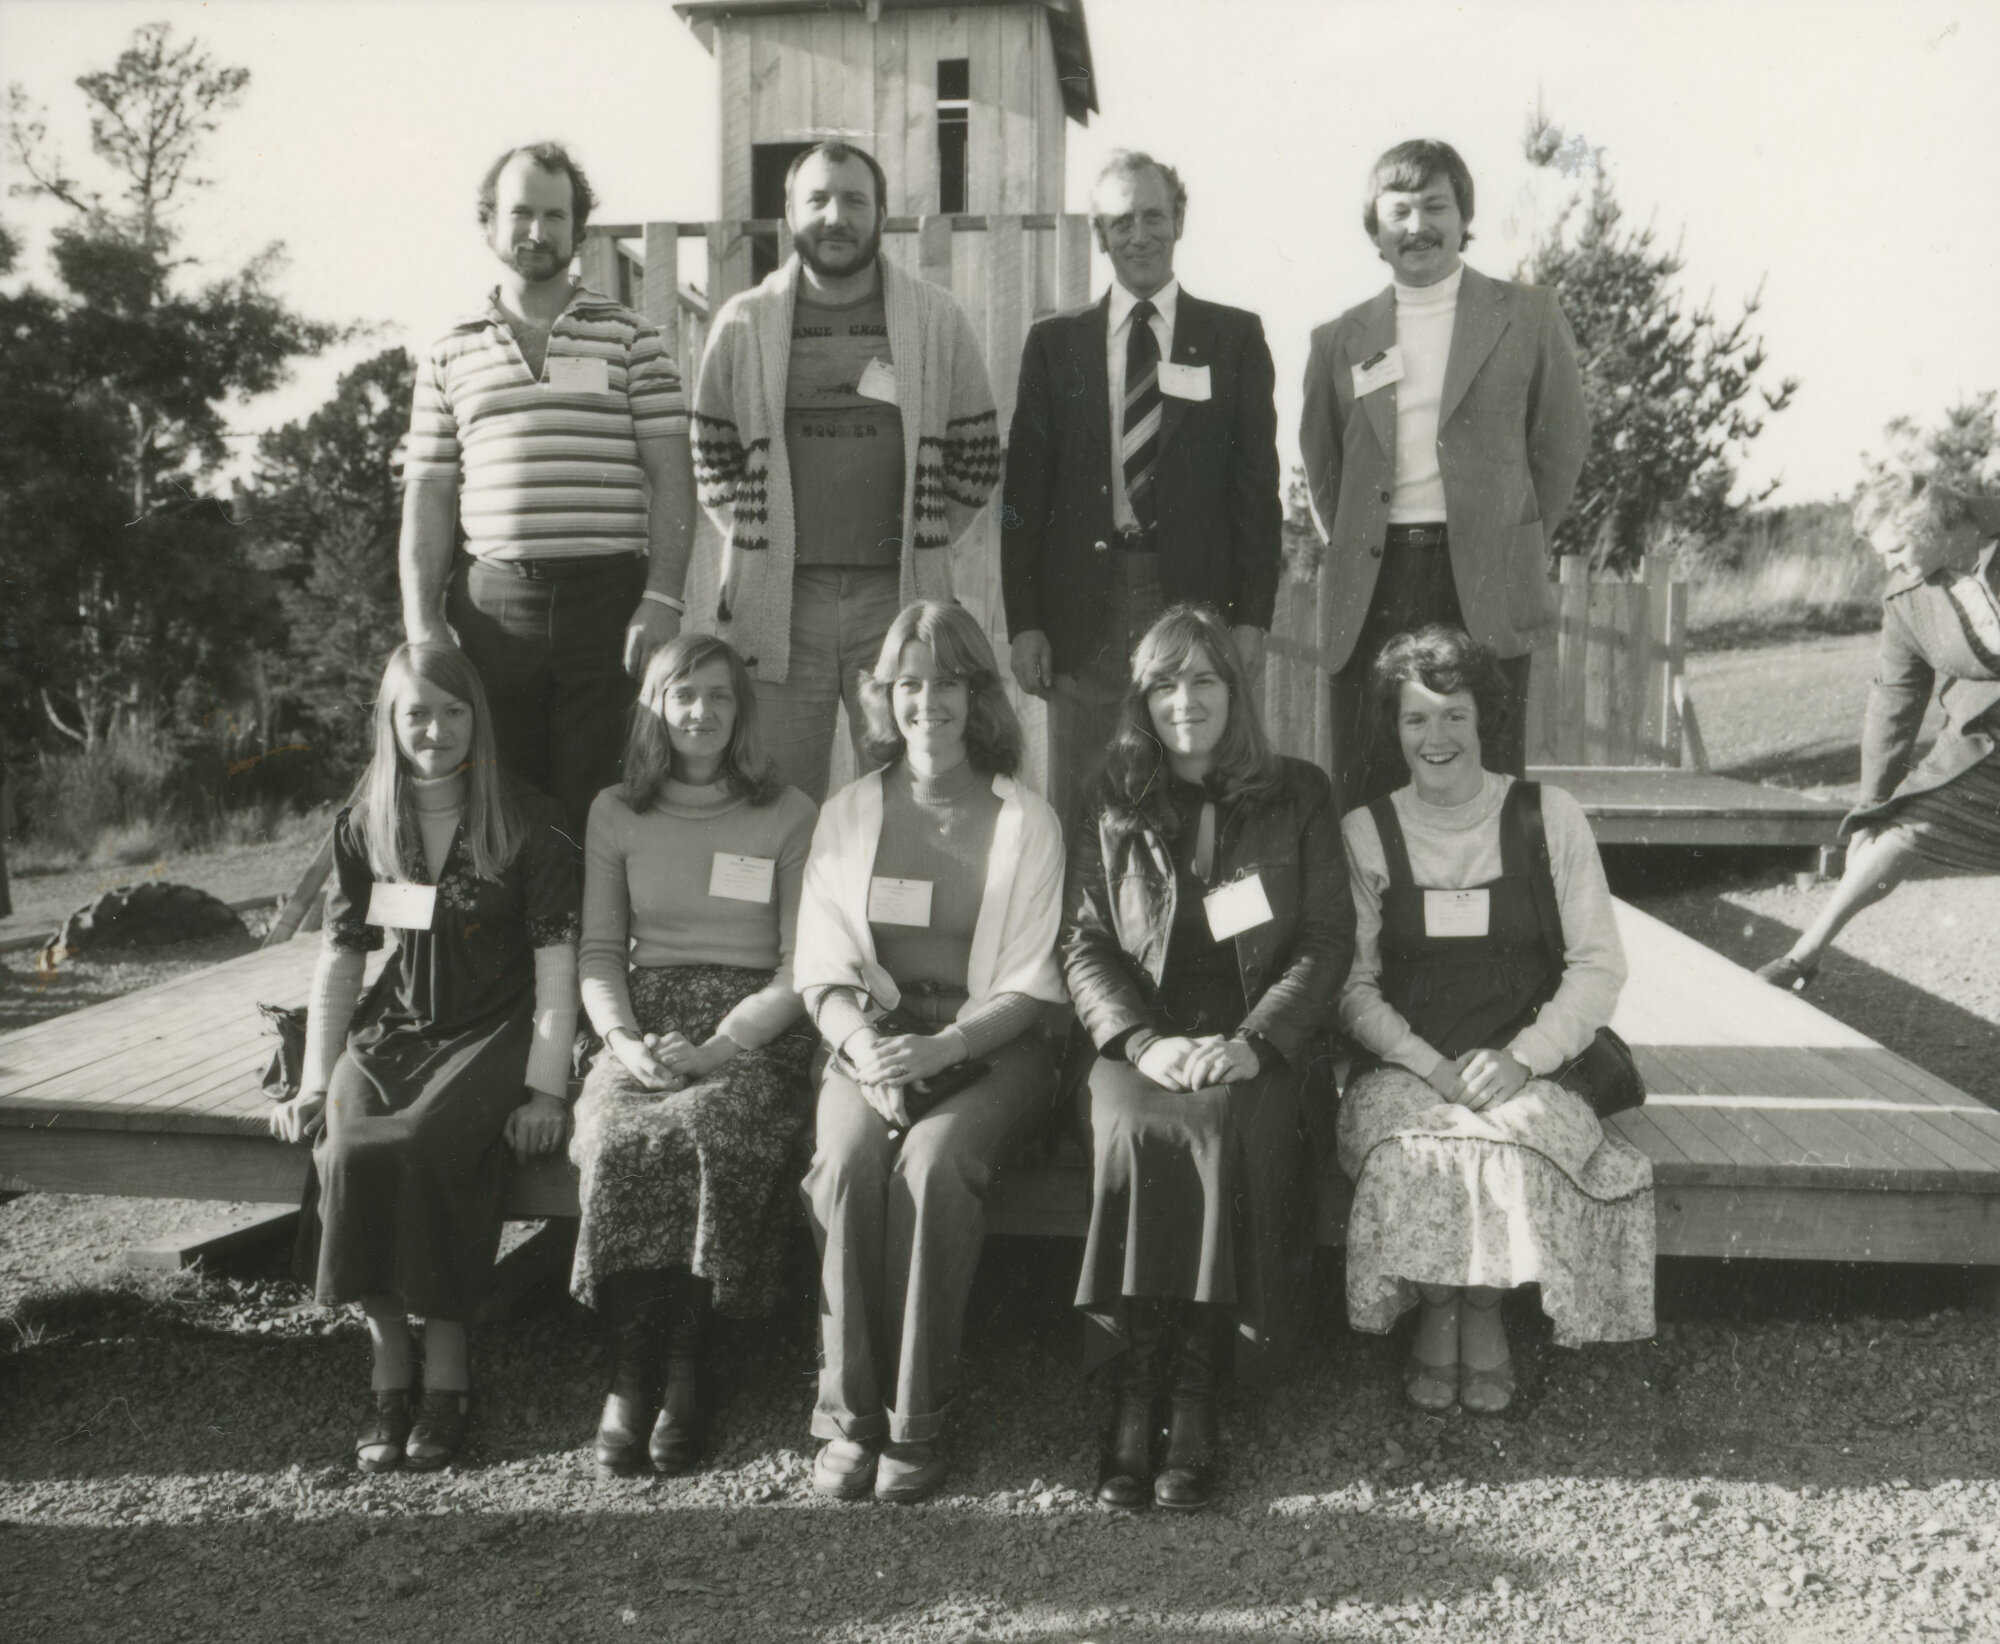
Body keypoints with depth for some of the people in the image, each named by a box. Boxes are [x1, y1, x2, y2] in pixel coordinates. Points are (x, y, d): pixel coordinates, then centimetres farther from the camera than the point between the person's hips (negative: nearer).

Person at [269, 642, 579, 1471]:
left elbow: (557, 964, -4)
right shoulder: (363, 828, 9)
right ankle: (388, 1369, -14)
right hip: (396, 1029, 3)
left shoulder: (527, 823, -1)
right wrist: (315, 1081, 1)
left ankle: (447, 1371, -17)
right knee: (347, 1151, -27)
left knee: (420, 1147, -31)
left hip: (494, 1031, -3)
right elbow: (340, 961, 11)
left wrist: (545, 1087, -13)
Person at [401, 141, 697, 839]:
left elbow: (670, 475, 2)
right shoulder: (451, 353, 14)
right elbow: (428, 495, 13)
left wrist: (662, 599, -9)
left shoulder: (631, 339, 8)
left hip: (608, 596, -2)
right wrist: (421, 622, 3)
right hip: (492, 604, 2)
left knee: (599, 806, -3)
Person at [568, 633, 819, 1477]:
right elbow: (599, 950, 13)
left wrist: (715, 1048, -12)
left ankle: (680, 1369, -20)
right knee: (617, 1142, -30)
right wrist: (624, 1040, -7)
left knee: (705, 1136, -34)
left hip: (753, 1031, -2)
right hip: (644, 1027, 2)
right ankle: (637, 1369, -19)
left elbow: (802, 965, 2)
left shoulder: (790, 814, 8)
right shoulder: (615, 813, 17)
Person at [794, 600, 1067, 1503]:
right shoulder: (848, 813, 13)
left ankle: (915, 1421, -22)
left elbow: (1029, 986, 0)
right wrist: (863, 1045, -14)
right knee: (846, 1159, -29)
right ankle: (848, 1415, -21)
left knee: (934, 1160, -31)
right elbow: (824, 970, 7)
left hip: (987, 1048, -2)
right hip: (871, 1040, 2)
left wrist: (937, 1049, -16)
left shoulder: (1025, 819, 6)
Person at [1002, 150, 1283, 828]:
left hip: (1197, 600, -1)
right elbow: (1024, 488, 8)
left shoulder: (1235, 337, 9)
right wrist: (1023, 621, 0)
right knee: (1079, 808, 3)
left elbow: (1257, 484, 5)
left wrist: (1253, 616, -3)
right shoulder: (1055, 343, 10)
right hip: (1084, 611, 1)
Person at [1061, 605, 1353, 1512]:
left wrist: (1252, 1043, -13)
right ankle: (1134, 1381, -25)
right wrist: (1145, 1041, -12)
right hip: (1142, 1040, 1)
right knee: (1132, 1124, -32)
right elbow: (1084, 947, 7)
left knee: (1232, 1124, -33)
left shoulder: (1299, 795, 11)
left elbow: (1327, 940, 3)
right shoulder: (1111, 804, 14)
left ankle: (1197, 1379, -26)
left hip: (1262, 1043, -1)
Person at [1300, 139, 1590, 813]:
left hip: (1484, 586, -2)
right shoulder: (1340, 340, 14)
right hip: (1371, 587, 2)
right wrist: (1349, 549, 11)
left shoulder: (1527, 316, 8)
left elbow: (1562, 443, 10)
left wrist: (1513, 546, 7)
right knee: (1364, 793, -1)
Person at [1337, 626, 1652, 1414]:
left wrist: (1522, 1057, -13)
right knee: (1417, 1150, -31)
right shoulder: (1365, 832, 7)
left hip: (1525, 1065, 0)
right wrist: (1431, 1065, -14)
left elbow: (1599, 965, 2)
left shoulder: (1549, 816, 6)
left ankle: (1484, 1311, -7)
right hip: (1403, 1067, 0)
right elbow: (1352, 985, 3)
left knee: (1516, 1140, -32)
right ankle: (1437, 1316, -7)